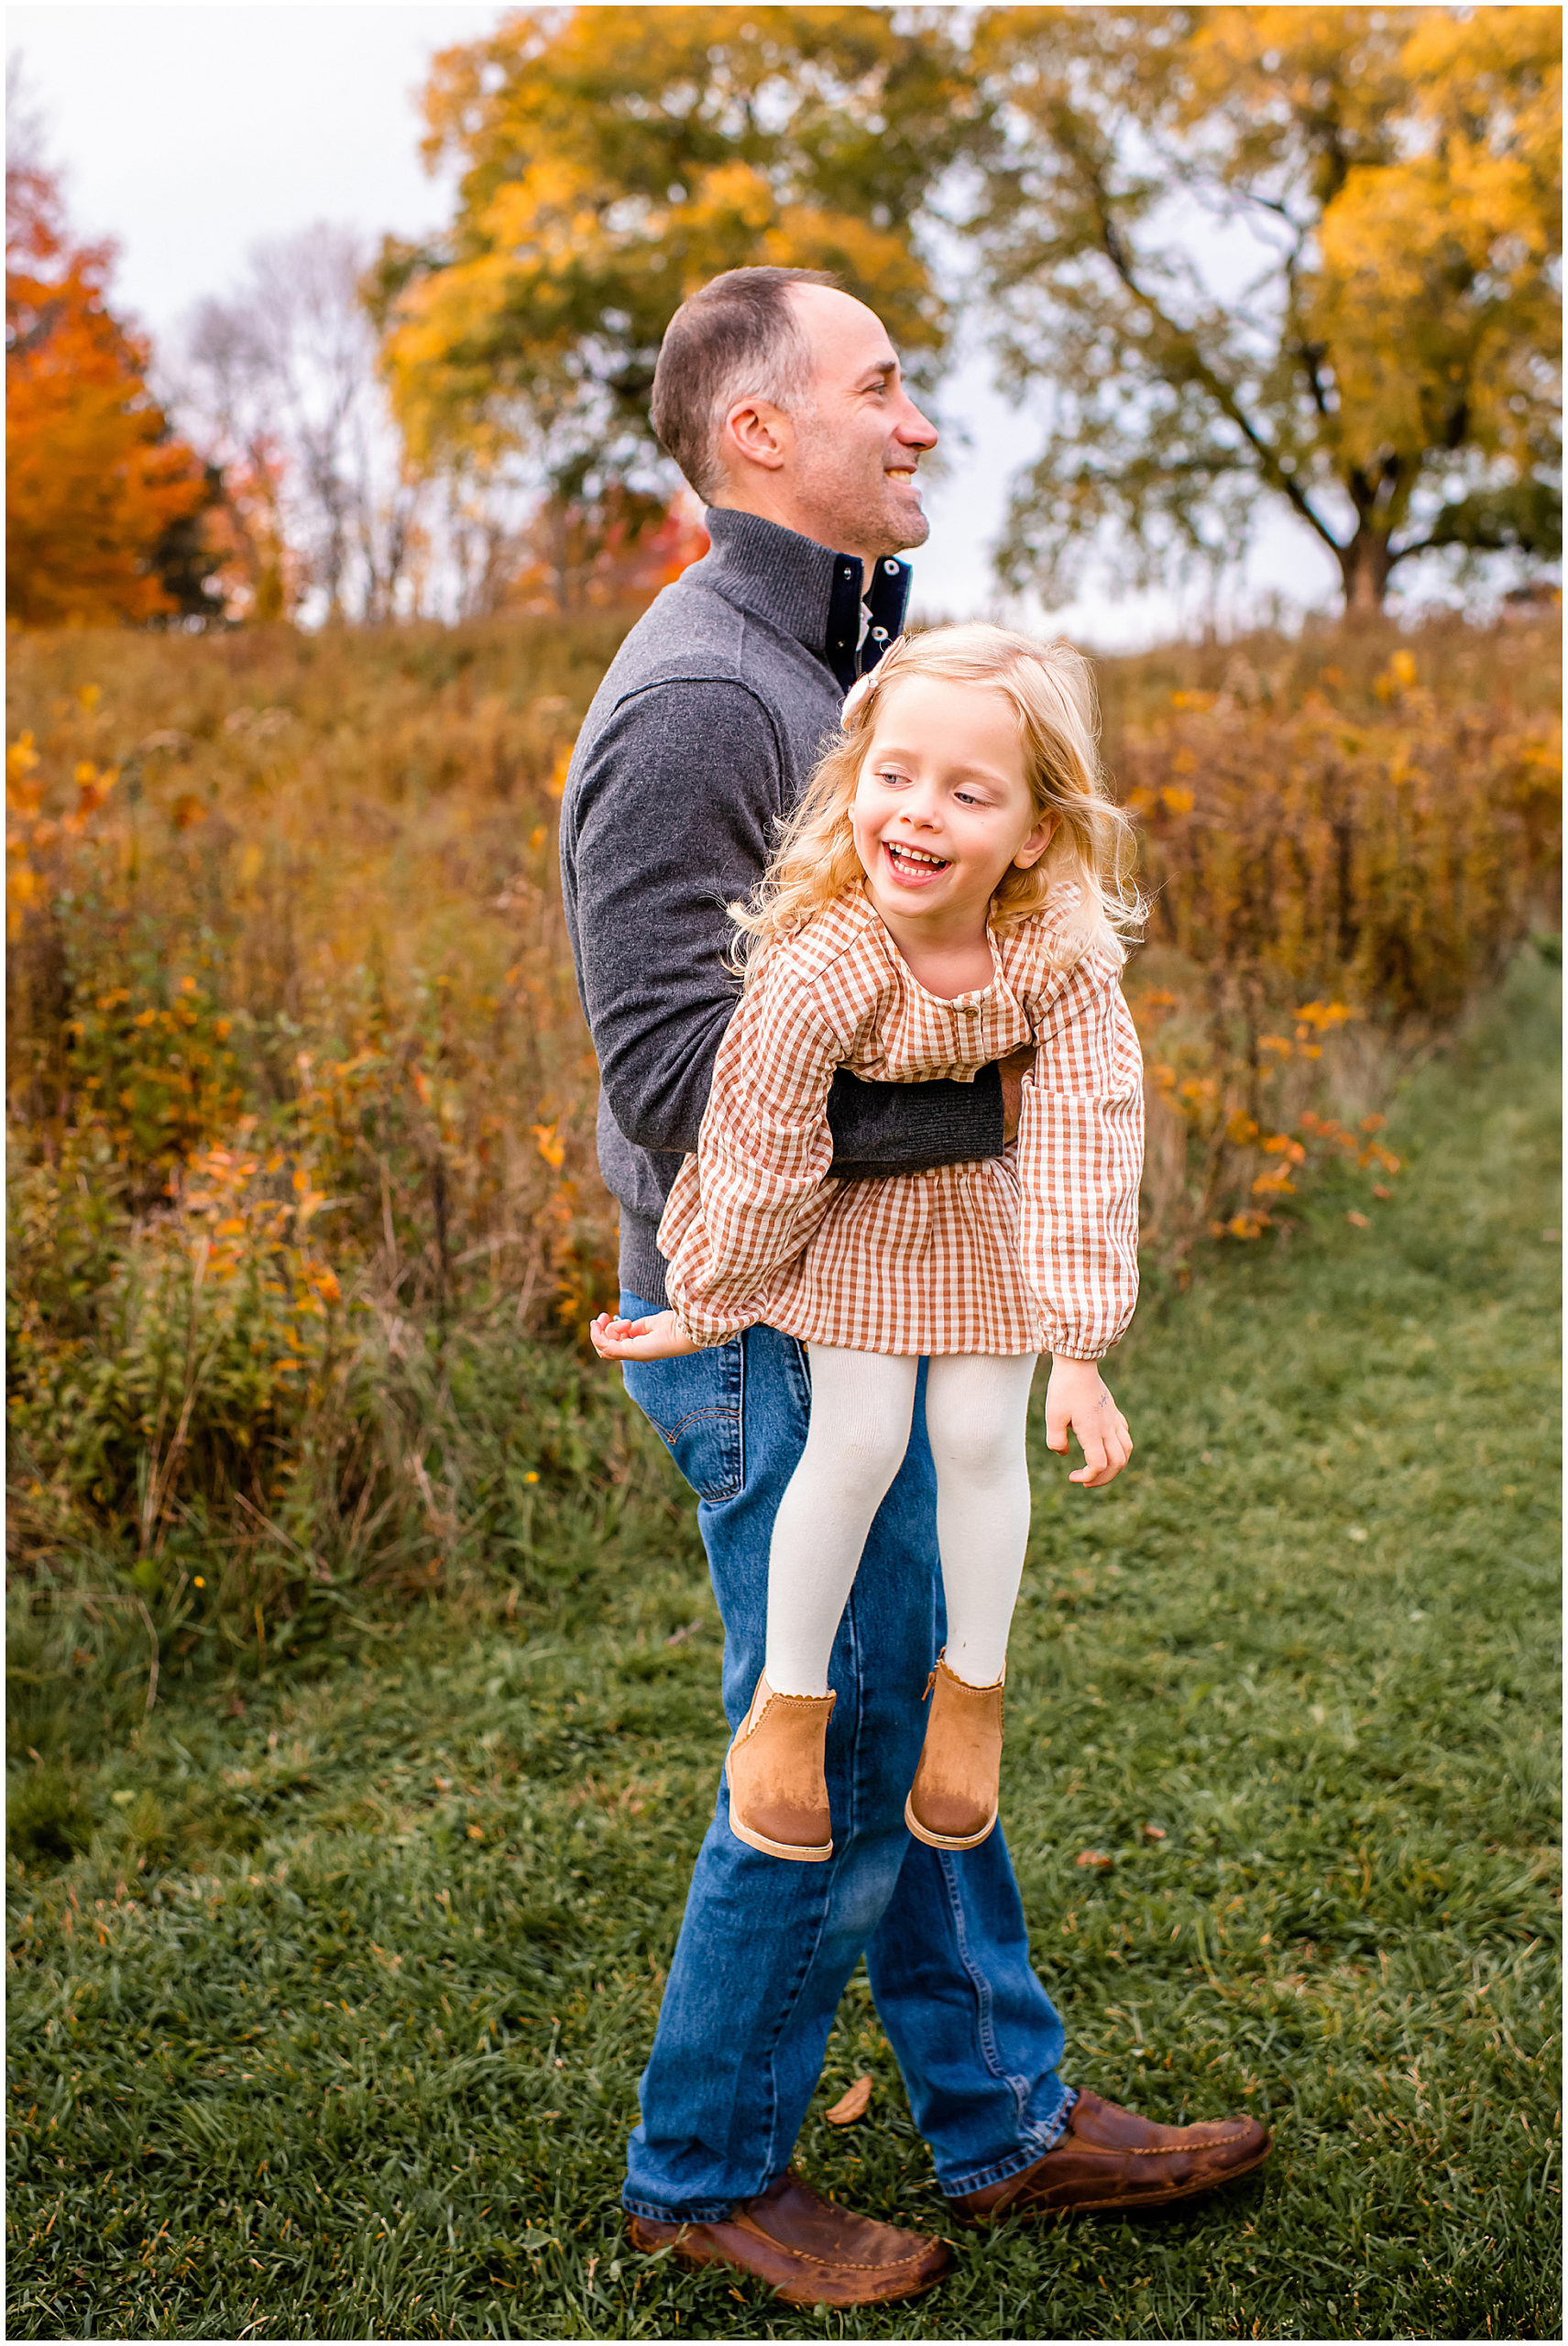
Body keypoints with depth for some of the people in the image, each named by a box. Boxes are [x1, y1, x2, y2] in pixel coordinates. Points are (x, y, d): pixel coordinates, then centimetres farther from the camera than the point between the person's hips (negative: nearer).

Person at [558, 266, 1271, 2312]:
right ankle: (706, 2168, 23)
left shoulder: (816, 670, 14)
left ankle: (1008, 2117, 32)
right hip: (771, 1323, -10)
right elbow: (686, 1081, -26)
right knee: (838, 1758, 2)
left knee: (918, 1717, 17)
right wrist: (984, 1105, -22)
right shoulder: (695, 699, -19)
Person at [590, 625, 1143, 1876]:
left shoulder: (1063, 954, -29)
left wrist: (1080, 1349, -24)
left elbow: (1086, 1146, -24)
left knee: (979, 1437, 2)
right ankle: (789, 1703, 17)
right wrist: (705, 1310, -8)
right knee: (859, 1442, -6)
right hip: (849, 1209, -2)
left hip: (984, 1209, 2)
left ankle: (972, 1682, 28)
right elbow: (763, 1165, -23)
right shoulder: (815, 973, -35)